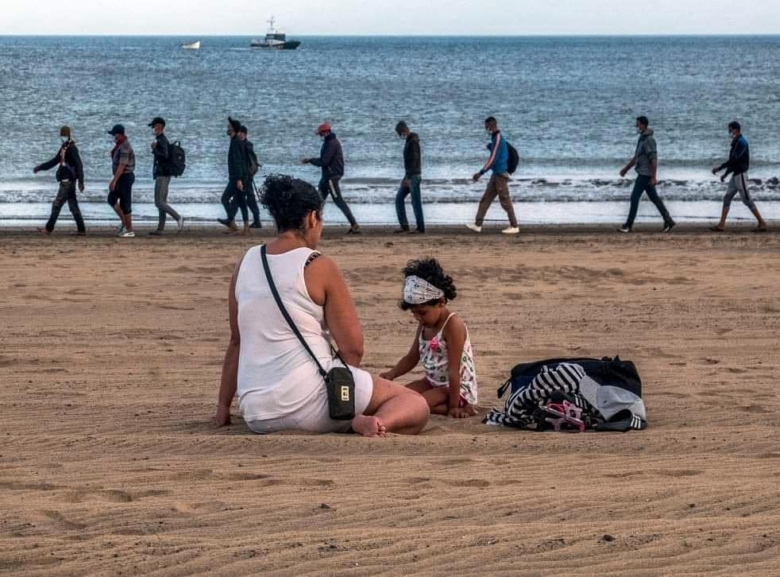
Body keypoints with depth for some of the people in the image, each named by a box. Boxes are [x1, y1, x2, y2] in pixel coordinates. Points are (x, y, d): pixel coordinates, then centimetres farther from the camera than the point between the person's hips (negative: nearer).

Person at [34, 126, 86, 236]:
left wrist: (81, 181, -25)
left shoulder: (72, 149, -13)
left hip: (68, 181, -9)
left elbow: (79, 165, -19)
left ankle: (49, 228, -2)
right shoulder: (64, 148, 16)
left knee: (57, 205, -6)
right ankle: (81, 230, 9)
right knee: (73, 206, 8)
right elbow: (54, 161, 26)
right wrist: (40, 167, 22)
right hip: (66, 181, 9)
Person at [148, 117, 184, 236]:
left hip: (162, 176, -10)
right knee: (162, 202, 9)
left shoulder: (162, 140, -14)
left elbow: (164, 155, -27)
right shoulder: (162, 139, 17)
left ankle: (178, 218, -13)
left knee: (159, 202, -12)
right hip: (162, 175, 10)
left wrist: (154, 149, -16)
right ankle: (160, 229, 10)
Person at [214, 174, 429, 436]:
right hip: (309, 401, -5)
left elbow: (236, 341, 16)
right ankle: (381, 423, -25)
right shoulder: (319, 267, -6)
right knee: (416, 405, 7)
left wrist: (223, 406, 22)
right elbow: (352, 348, -6)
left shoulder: (245, 264, 9)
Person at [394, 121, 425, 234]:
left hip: (413, 176, -10)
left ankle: (421, 228, -2)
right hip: (409, 176, 10)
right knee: (399, 198, 8)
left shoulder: (413, 142, -16)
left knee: (416, 202, -6)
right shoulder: (409, 141, 15)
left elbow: (414, 160, -22)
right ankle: (404, 226, 7)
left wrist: (408, 177, -24)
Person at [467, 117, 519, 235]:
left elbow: (493, 158, -22)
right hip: (496, 174, 10)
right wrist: (490, 147, 11)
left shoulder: (498, 139, -16)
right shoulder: (496, 138, 14)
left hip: (500, 174, -10)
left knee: (505, 201, -5)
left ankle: (514, 227, 1)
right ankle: (478, 225, 9)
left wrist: (481, 173, -23)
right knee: (485, 199, 8)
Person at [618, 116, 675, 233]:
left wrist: (654, 177, -23)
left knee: (635, 197, -7)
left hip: (646, 175, -10)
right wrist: (626, 168, 28)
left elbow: (654, 160, -21)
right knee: (654, 197, 11)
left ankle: (629, 225, -3)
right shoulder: (642, 138, 13)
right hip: (642, 173, 10)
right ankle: (668, 221, 14)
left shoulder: (649, 140, -17)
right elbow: (636, 157, 24)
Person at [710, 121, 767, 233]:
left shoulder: (741, 142, -16)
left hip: (741, 174, -10)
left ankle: (762, 223, -2)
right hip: (736, 174, 10)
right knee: (727, 198, 7)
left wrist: (719, 168, -20)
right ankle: (721, 225, 6)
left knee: (747, 200, -7)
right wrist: (725, 174, 20)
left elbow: (734, 160, -22)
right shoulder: (736, 142, 15)